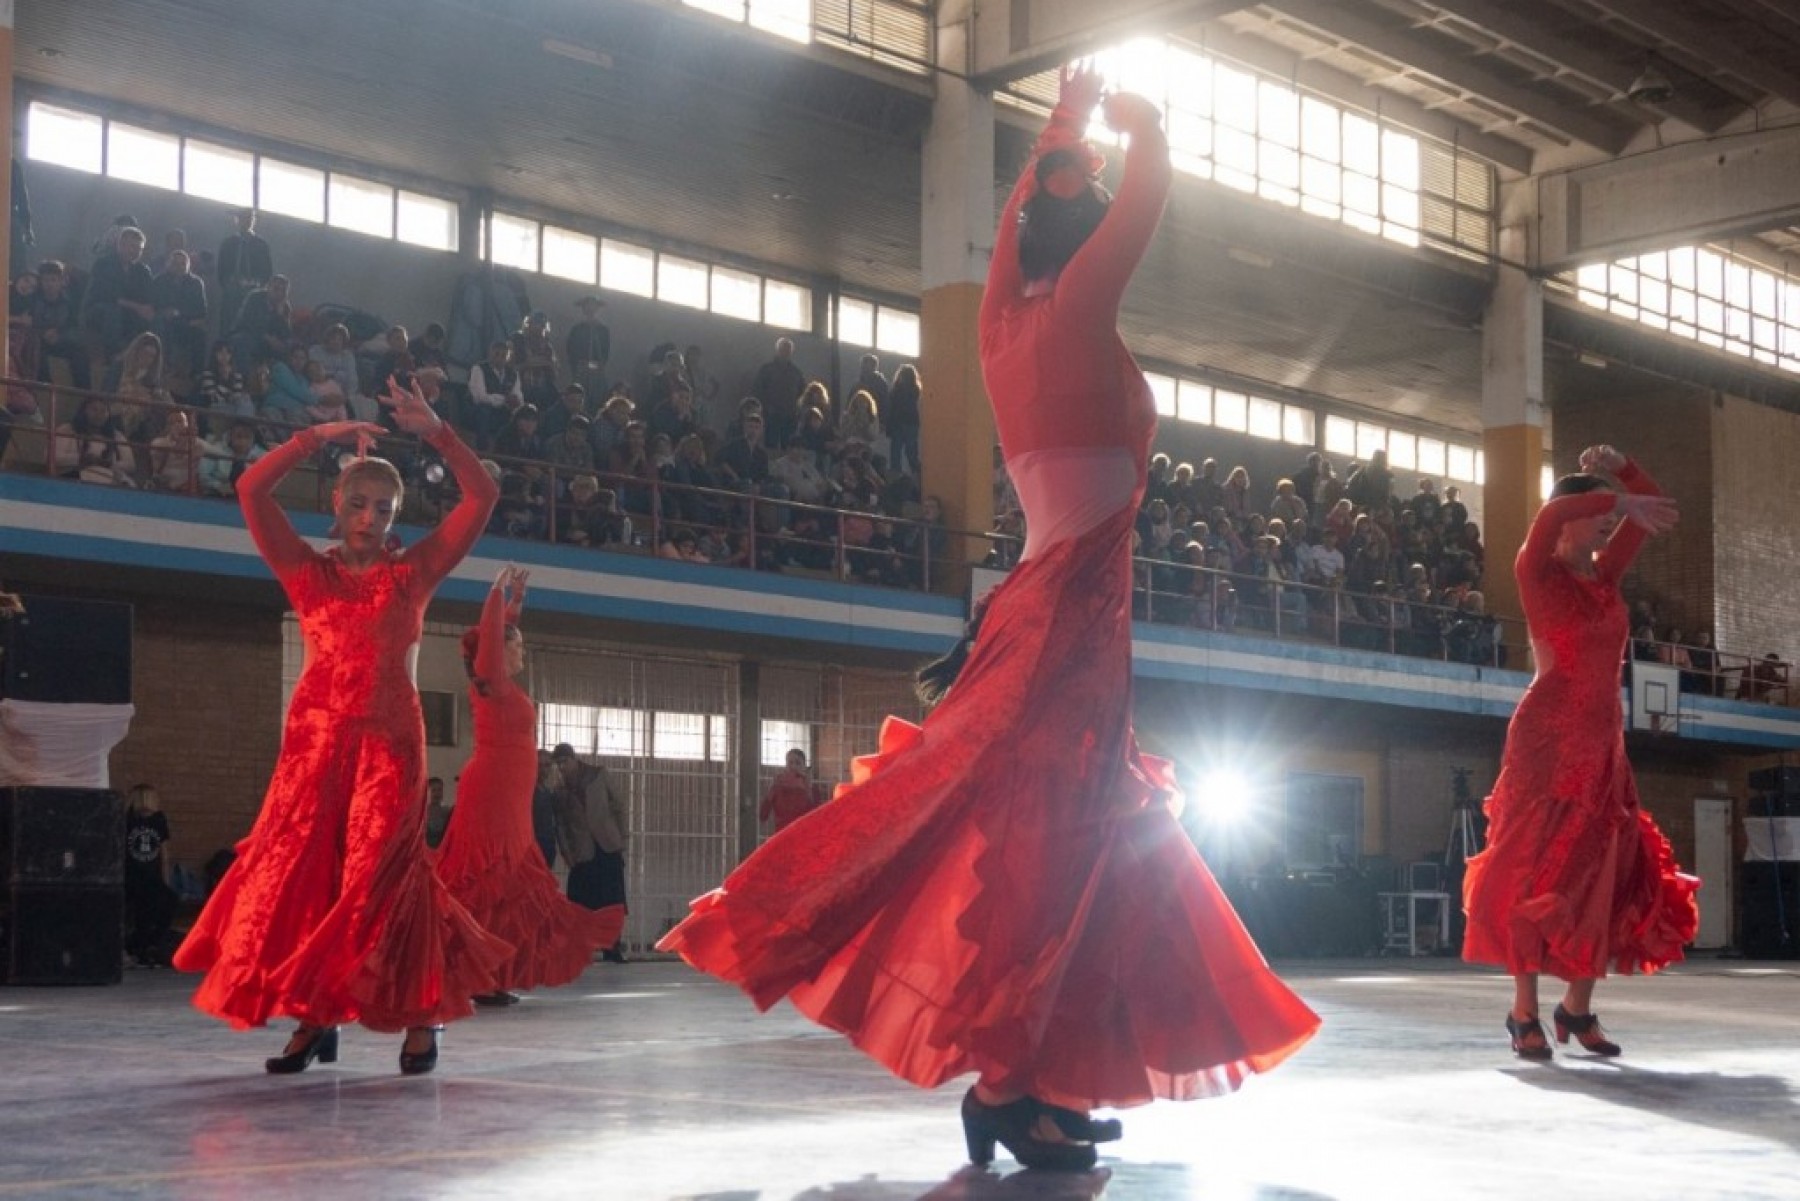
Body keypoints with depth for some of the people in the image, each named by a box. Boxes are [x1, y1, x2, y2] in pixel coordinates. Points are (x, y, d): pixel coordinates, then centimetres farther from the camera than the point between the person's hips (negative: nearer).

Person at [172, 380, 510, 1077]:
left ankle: (421, 1017, 0)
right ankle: (313, 1018, 6)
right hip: (316, 737, 2)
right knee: (301, 869, -2)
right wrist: (318, 438, 2)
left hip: (390, 740, -2)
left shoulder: (414, 573, 10)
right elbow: (251, 489, 2)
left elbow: (482, 495, 6)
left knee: (380, 872, -8)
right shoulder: (309, 572, 11)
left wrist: (434, 432, 1)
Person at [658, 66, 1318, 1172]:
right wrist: (1139, 122, 20)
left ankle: (1035, 1078, 13)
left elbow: (1024, 210, 31)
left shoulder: (1008, 316, 12)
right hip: (1076, 604, -9)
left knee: (1078, 837, 11)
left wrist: (1064, 127, 40)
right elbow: (1150, 189, 1)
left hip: (1046, 598, 9)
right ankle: (1005, 1082, -10)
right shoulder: (1075, 307, -7)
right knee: (1047, 839, -10)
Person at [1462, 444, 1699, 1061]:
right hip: (1547, 737, -7)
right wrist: (1617, 498, -23)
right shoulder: (1538, 572, -5)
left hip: (1602, 740, 7)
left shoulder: (1604, 575, 13)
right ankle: (1525, 1013, -1)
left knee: (1603, 873, 6)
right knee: (1534, 870, -5)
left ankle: (1578, 1007, 16)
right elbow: (1549, 516, -26)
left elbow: (1651, 510, 17)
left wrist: (1622, 471, 2)